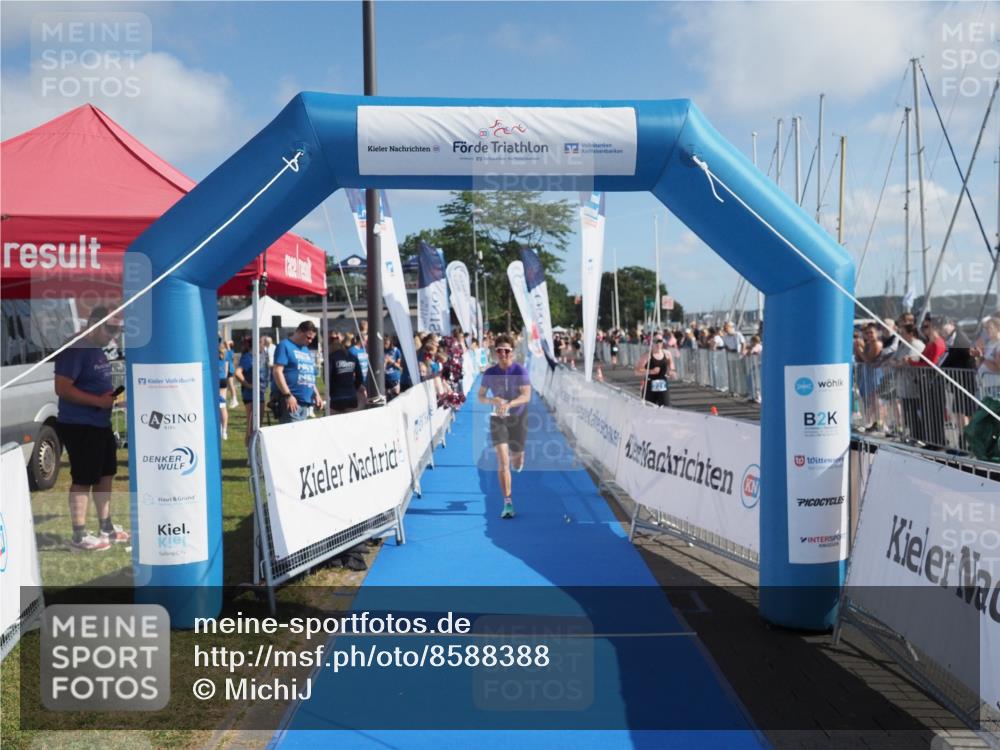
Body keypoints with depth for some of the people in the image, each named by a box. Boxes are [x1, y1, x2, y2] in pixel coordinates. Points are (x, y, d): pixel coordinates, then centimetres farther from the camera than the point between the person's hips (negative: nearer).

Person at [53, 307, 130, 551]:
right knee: (83, 480, -3)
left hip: (100, 424, 10)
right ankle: (80, 536, 6)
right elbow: (62, 388, -24)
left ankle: (107, 528, 27)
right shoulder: (75, 349, -17)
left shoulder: (98, 350, 12)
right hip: (79, 427, -10)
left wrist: (112, 395, 7)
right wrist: (99, 400, -25)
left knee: (105, 475, 16)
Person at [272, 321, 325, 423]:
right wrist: (287, 395, -18)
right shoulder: (285, 346, -4)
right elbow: (277, 371, -14)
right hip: (291, 400, -8)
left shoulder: (306, 350, 21)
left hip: (306, 402, 8)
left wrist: (316, 394, 15)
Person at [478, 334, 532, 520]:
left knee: (516, 464, 10)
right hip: (498, 419, 0)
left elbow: (527, 395, -21)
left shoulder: (520, 371, -12)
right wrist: (493, 400, -19)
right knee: (502, 461, -13)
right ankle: (508, 503, -8)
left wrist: (509, 404, -38)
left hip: (518, 418, 0)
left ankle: (516, 456, 50)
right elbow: (481, 397, 3)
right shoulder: (489, 373, -5)